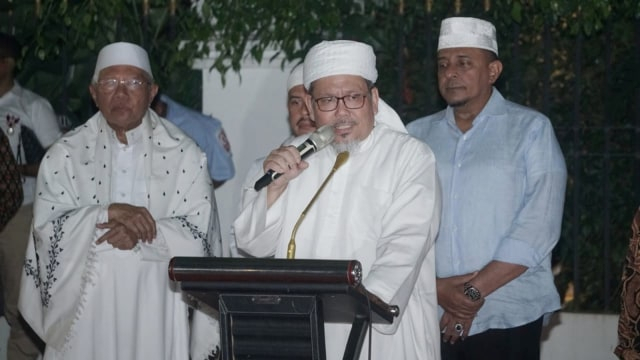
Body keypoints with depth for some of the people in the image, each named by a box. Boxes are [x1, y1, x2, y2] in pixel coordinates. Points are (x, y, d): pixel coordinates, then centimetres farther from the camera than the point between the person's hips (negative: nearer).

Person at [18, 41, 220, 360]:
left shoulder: (184, 154, 2)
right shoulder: (65, 154, 4)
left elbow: (200, 230, -3)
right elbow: (46, 226, -4)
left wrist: (142, 233, -18)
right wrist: (107, 213, -18)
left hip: (156, 306, 0)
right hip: (85, 306, 0)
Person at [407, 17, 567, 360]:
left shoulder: (531, 129, 1)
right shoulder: (417, 135, 9)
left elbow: (539, 226, -9)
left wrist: (475, 290, -12)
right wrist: (436, 288, -11)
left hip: (507, 318, -2)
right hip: (431, 319, 3)